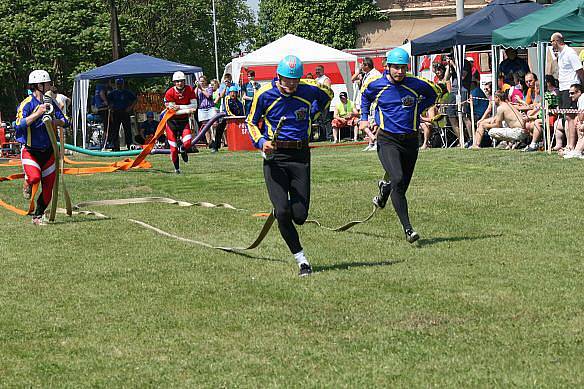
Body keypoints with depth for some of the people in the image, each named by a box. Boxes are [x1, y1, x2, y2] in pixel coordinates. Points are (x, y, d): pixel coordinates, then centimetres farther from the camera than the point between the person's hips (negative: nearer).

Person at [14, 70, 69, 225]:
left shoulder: (50, 103, 6)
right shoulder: (26, 104, -13)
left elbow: (65, 122, 10)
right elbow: (19, 125, -26)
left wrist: (54, 121, -13)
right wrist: (38, 113, -31)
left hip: (48, 151, 5)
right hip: (30, 150, -5)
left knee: (48, 188, 3)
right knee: (35, 177, -29)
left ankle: (38, 216, 21)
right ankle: (27, 183, 7)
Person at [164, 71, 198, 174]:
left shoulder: (190, 90, -8)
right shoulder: (169, 93, -15)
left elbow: (194, 106, -12)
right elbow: (172, 110, -19)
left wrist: (179, 107, -22)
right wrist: (188, 110, -26)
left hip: (184, 120, 1)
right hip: (172, 121, -1)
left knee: (187, 143, -18)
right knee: (173, 148, -2)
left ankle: (183, 149, 20)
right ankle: (176, 168, 21)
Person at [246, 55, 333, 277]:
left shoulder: (309, 90, -3)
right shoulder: (265, 94, -6)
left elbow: (327, 94, 21)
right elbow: (251, 122, 8)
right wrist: (261, 141, -10)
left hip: (300, 156, 1)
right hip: (274, 155, -1)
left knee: (299, 216, -3)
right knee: (283, 212, -14)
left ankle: (280, 211, 34)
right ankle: (301, 258, 0)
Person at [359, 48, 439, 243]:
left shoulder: (416, 84, -3)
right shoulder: (376, 85, -2)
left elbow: (433, 93, 18)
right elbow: (365, 96, 22)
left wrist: (417, 109, 8)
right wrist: (364, 118, 13)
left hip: (410, 141, 2)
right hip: (387, 140, -2)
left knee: (402, 186, 10)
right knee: (397, 180, -22)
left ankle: (385, 188, 49)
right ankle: (408, 228, -21)